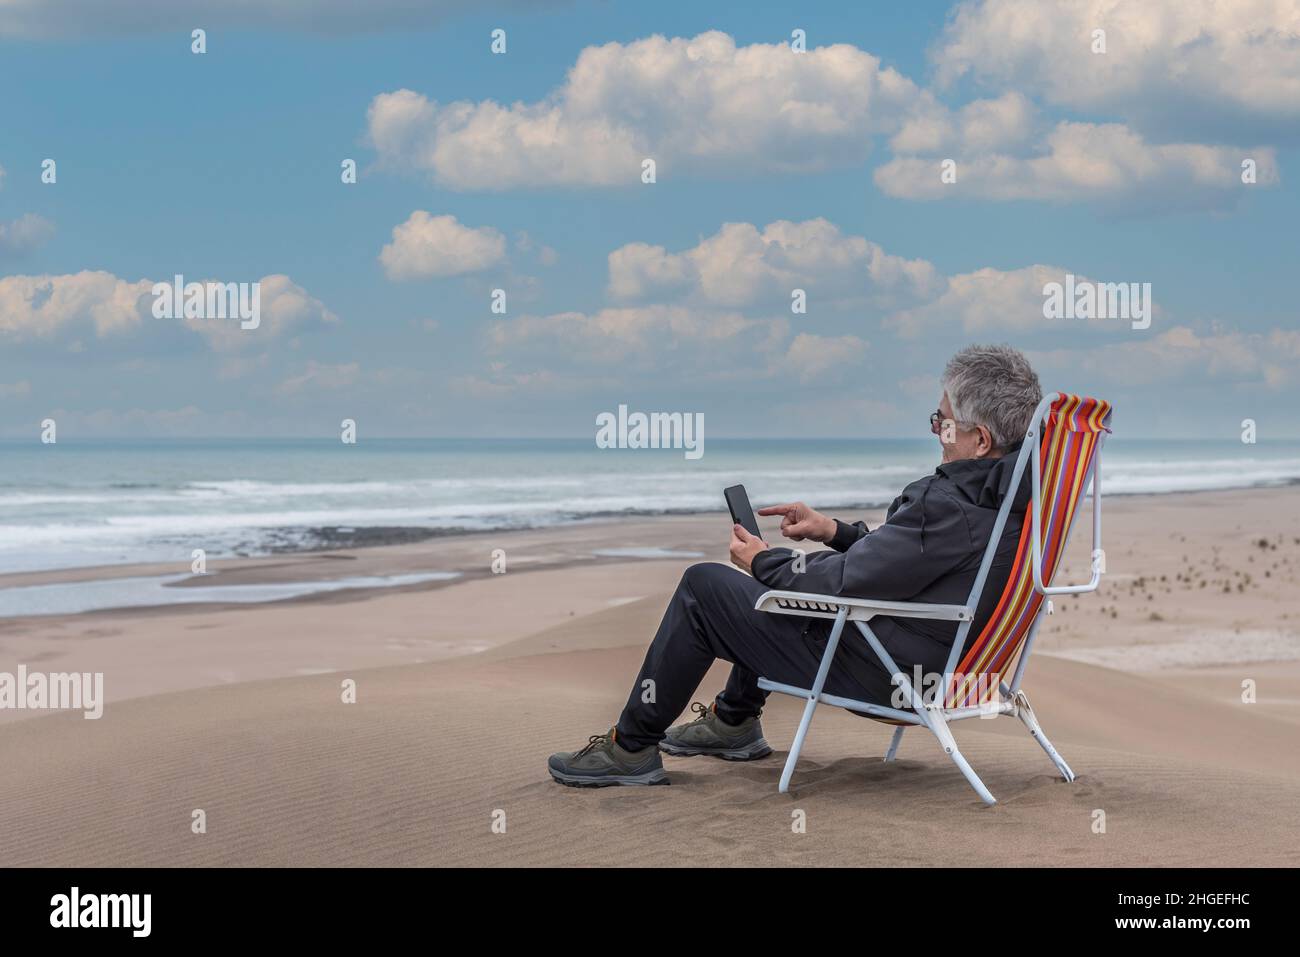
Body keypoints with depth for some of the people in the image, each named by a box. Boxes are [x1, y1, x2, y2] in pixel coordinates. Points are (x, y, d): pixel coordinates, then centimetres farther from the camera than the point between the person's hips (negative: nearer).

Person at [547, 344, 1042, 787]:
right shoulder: (1009, 488, 0)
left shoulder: (953, 507, -30)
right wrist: (835, 531, 8)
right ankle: (734, 721, 37)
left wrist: (764, 561, -8)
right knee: (783, 574, 29)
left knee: (703, 585, -2)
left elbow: (843, 584, -25)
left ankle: (632, 745, 11)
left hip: (875, 676, -10)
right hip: (932, 661, 10)